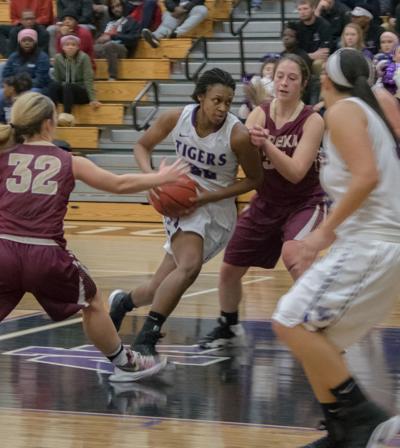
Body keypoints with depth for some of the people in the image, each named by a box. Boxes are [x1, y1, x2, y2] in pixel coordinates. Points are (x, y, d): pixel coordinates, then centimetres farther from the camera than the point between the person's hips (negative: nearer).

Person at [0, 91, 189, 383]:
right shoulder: (69, 162, 7)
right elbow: (119, 185, 17)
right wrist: (160, 178, 30)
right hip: (46, 254, 0)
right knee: (93, 303, 25)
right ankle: (124, 364, 38)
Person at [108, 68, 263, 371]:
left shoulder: (238, 135, -20)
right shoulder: (177, 118, -14)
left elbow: (254, 179, -7)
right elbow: (143, 146, 4)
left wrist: (210, 195, -16)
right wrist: (151, 177, -16)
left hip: (218, 211, 1)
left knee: (160, 290, 1)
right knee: (189, 266, -28)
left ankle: (123, 302, 31)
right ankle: (145, 340, -18)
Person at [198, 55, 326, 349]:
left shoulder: (312, 121, -18)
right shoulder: (260, 114, -6)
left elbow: (296, 172, -26)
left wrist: (266, 144, -38)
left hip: (303, 203, -5)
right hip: (266, 203, 5)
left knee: (292, 254, -34)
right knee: (230, 268, 11)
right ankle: (229, 328, 37)